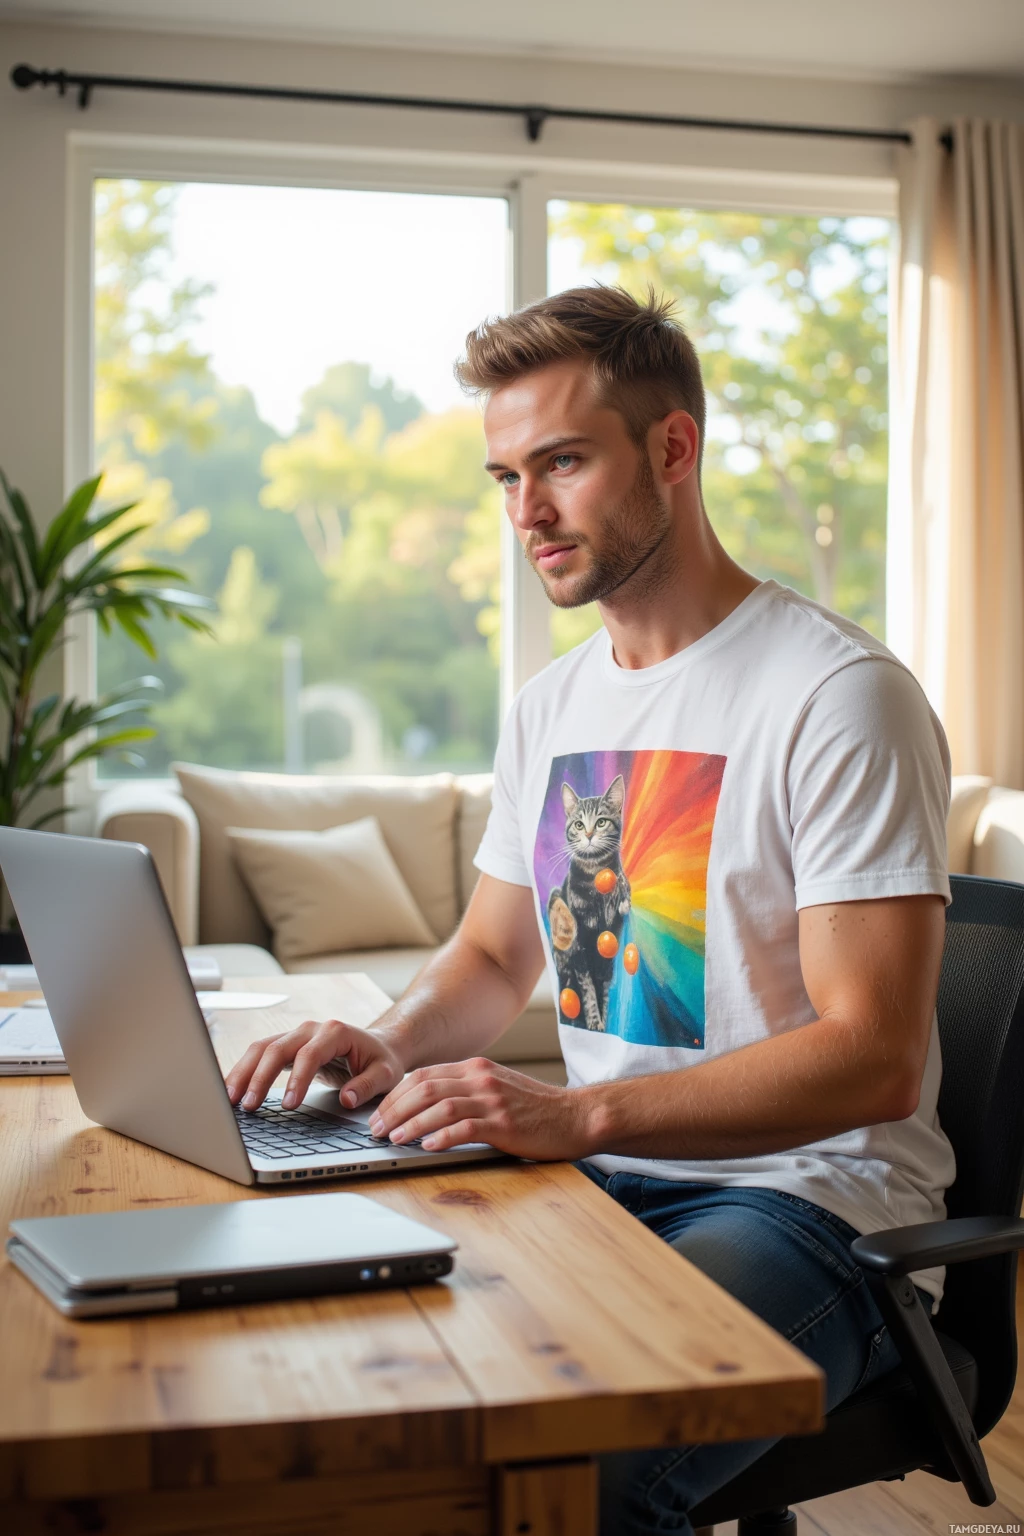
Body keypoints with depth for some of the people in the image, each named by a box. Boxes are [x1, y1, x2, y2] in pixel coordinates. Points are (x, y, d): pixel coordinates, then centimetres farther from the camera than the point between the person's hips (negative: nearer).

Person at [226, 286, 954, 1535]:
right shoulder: (551, 705, 12)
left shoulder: (840, 695, -13)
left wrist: (580, 1114, -29)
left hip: (809, 1203, -6)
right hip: (600, 1181, 7)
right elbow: (492, 957, 21)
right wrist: (394, 1044, -2)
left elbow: (874, 1058, -19)